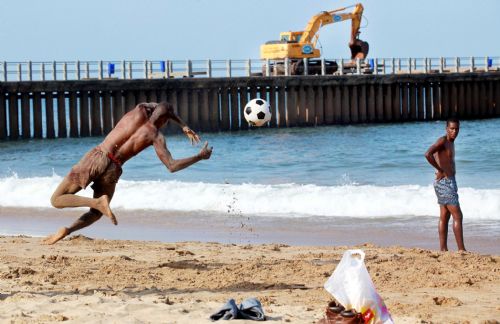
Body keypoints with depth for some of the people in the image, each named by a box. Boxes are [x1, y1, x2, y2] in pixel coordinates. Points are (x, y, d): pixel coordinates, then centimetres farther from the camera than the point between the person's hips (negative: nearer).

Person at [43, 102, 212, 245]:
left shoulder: (140, 110, 8)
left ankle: (98, 202, -17)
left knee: (56, 200, 5)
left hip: (95, 157, 1)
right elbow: (172, 166, -6)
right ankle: (67, 230, -5)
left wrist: (184, 126, 35)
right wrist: (200, 156, 3)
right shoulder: (156, 136, -1)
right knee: (95, 214, 24)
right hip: (112, 170, -1)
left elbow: (158, 107, 32)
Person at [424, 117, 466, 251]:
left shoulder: (450, 142, 15)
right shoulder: (443, 141, -15)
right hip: (444, 182, -10)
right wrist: (440, 170, -21)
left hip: (449, 182, 10)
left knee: (444, 217, 9)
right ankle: (461, 249, -10)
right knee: (457, 216, -10)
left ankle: (443, 250, 11)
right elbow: (428, 154, -30)